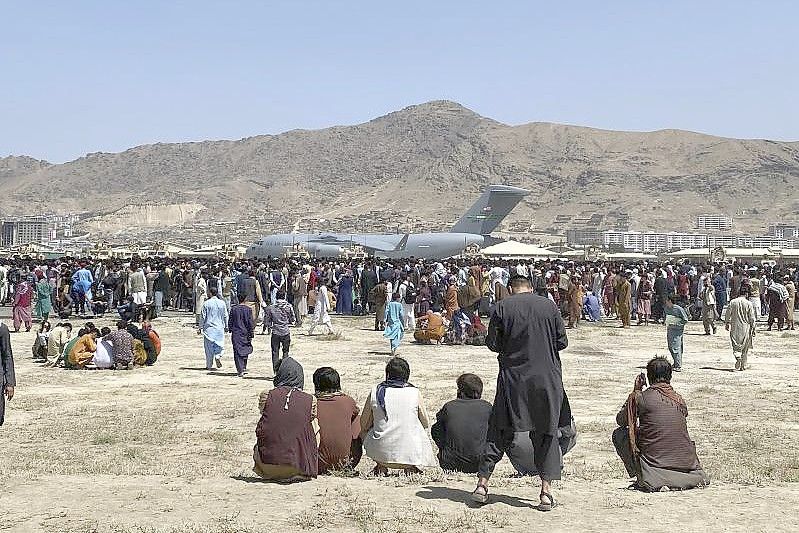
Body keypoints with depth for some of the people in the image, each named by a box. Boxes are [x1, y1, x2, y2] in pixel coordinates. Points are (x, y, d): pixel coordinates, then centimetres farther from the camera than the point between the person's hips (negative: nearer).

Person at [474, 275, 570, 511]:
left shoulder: (502, 307, -2)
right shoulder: (548, 306, 1)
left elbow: (492, 343, -1)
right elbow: (562, 341, 3)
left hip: (512, 377, 0)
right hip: (546, 378, 0)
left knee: (500, 431, 10)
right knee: (546, 433, 9)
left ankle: (482, 483, 8)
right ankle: (546, 490, 5)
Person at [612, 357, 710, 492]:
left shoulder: (640, 397, -6)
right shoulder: (680, 400, 7)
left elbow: (620, 420, 10)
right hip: (686, 464, 5)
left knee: (619, 434, 10)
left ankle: (641, 476, 2)